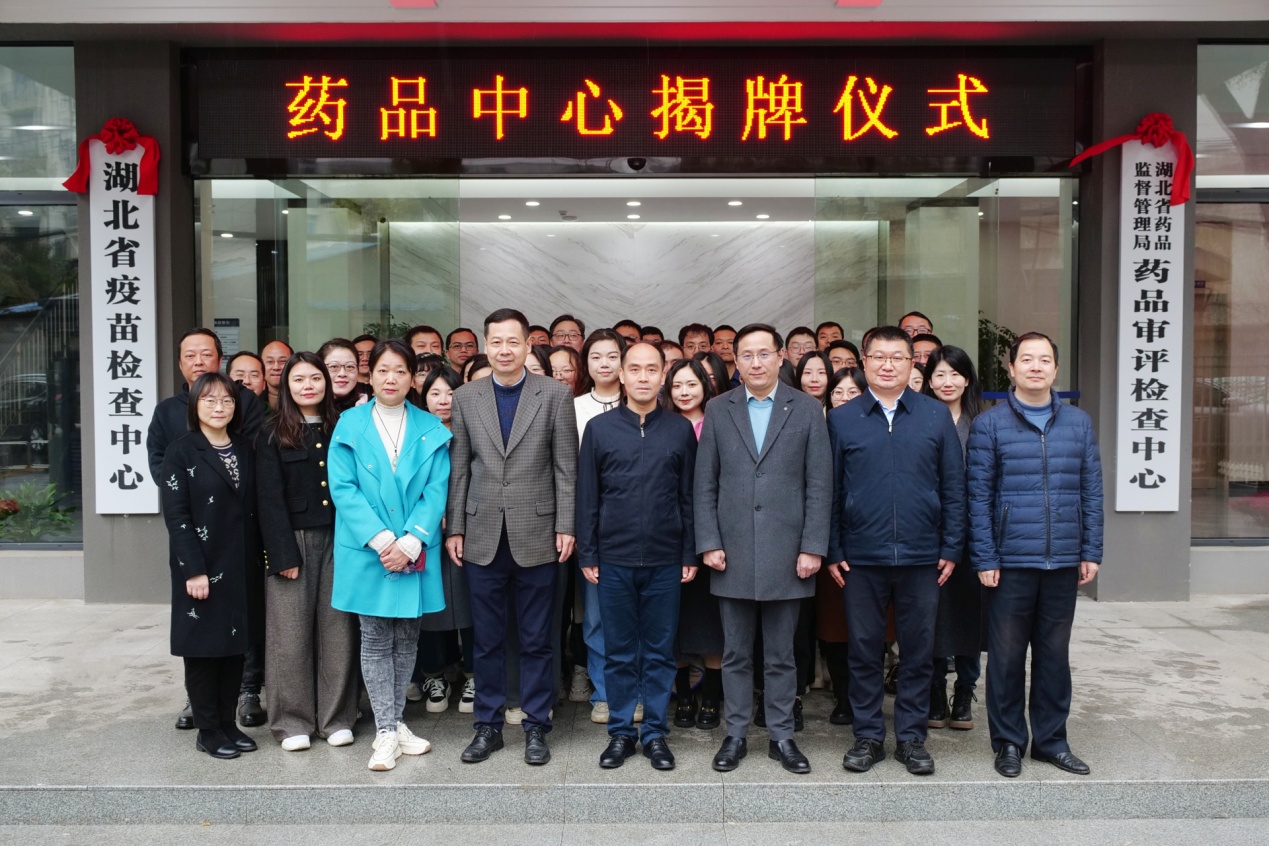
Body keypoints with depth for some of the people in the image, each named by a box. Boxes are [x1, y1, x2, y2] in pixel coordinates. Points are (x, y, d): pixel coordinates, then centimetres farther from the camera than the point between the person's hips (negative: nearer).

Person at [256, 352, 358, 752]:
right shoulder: (274, 433, 2)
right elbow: (270, 498, -3)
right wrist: (284, 554, -10)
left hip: (336, 539, 2)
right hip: (292, 540, -2)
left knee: (336, 628, 5)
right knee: (291, 631, 2)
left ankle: (337, 717, 15)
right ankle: (292, 720, 14)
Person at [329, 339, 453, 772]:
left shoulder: (431, 429, 4)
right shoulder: (350, 424, 1)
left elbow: (436, 490, -2)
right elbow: (343, 488, -5)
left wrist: (410, 542, -14)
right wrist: (380, 540, -15)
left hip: (416, 553, 2)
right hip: (367, 552, -1)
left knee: (407, 639, 10)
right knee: (375, 641, 3)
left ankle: (395, 722, 23)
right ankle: (386, 733, 10)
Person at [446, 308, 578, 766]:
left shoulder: (555, 394, -1)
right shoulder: (466, 397, 6)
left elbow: (566, 467, -1)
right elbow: (459, 468, 7)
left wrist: (565, 527, -6)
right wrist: (454, 528, 3)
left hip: (537, 535, -2)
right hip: (483, 537, 2)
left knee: (537, 640, 7)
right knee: (486, 639, 11)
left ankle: (536, 727, 20)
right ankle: (488, 725, 24)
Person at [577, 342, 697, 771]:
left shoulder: (680, 430, 3)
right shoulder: (599, 428, 2)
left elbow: (689, 497, 5)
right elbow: (587, 497, 3)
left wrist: (690, 554, 1)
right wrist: (587, 555, -1)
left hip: (665, 560, 0)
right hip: (614, 559, 0)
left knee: (660, 652, 9)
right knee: (619, 652, 9)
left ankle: (655, 733, 21)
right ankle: (620, 732, 21)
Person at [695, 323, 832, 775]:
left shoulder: (807, 409, 2)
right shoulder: (718, 410, 6)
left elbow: (819, 485, -1)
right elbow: (705, 484, 5)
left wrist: (812, 548, -6)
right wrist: (708, 543, -3)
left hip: (786, 553, -1)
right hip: (733, 553, 1)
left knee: (781, 654, 9)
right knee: (736, 654, 10)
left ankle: (782, 736, 23)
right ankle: (736, 735, 23)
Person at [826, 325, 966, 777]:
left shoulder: (937, 415, 4)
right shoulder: (841, 419, 3)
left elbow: (953, 486, 5)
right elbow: (830, 490, 3)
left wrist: (951, 548, 0)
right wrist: (832, 550, -1)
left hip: (921, 556, 1)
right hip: (861, 557, 0)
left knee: (918, 650, 9)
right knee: (864, 650, 8)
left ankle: (911, 736, 23)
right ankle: (868, 735, 22)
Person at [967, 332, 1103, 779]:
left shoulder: (1079, 423, 8)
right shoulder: (989, 424, -2)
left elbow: (1091, 491, 8)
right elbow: (979, 496, -4)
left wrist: (1091, 552, 3)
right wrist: (985, 559, -9)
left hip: (1063, 562, 3)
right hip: (1010, 561, -3)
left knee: (1054, 653, 12)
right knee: (1006, 655, 6)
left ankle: (1051, 739, 26)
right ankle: (1009, 742, 20)